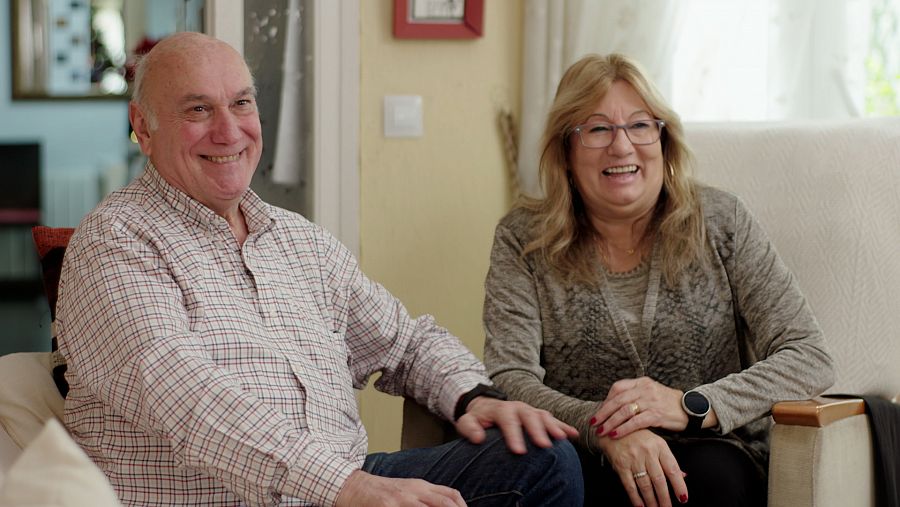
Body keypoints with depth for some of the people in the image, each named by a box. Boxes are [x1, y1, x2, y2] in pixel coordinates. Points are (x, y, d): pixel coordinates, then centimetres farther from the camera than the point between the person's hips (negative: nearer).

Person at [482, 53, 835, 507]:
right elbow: (509, 379, -5)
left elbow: (811, 359, -1)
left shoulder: (720, 223, 5)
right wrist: (605, 429, -25)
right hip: (584, 462, 0)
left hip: (712, 461, 1)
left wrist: (691, 407, -17)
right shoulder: (523, 240, 5)